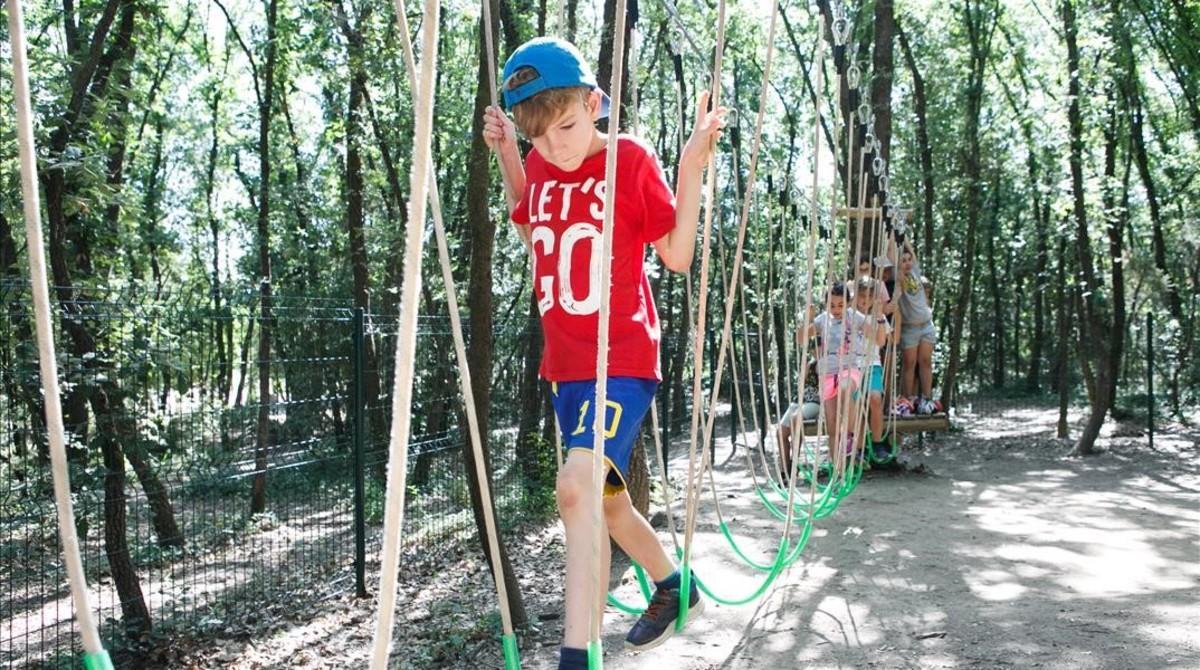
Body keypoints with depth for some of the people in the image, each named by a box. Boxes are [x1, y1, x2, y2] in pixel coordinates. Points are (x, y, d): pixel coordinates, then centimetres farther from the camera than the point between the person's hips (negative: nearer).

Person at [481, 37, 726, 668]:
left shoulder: (631, 158, -10)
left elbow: (678, 257, -6)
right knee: (604, 498, 18)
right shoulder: (538, 167, 5)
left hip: (623, 359, -7)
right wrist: (508, 158, 12)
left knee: (577, 485, -26)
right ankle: (674, 588, 43)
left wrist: (692, 168, -16)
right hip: (564, 363, 7)